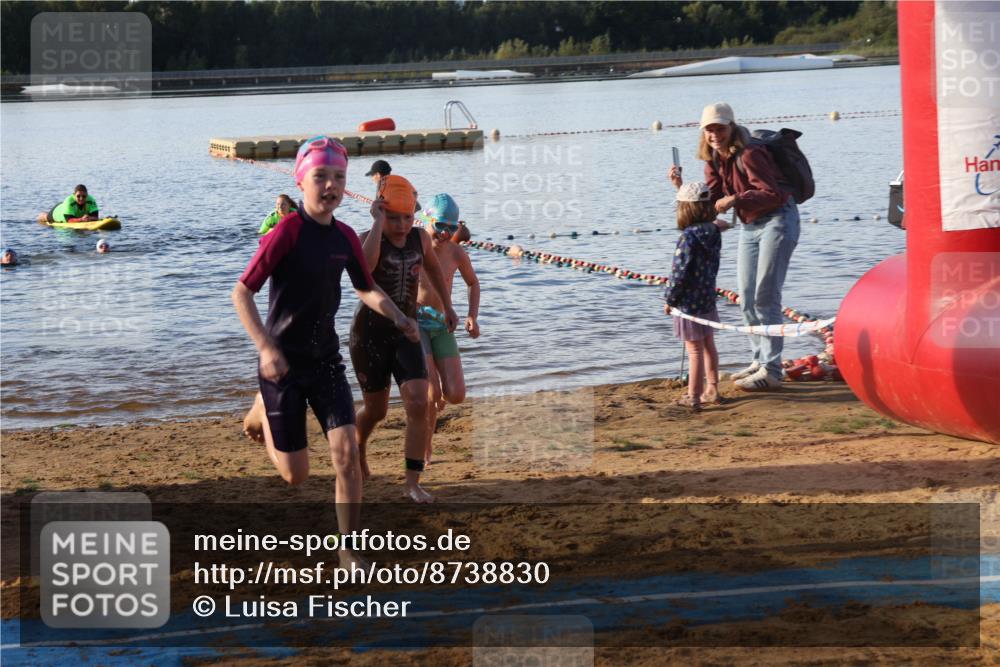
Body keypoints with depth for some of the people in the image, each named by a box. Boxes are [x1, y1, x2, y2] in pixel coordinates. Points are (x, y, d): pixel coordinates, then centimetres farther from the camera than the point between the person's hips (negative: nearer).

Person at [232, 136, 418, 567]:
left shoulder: (345, 237, 2)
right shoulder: (287, 232, -17)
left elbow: (367, 290, 18)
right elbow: (241, 293, -17)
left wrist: (398, 319, -1)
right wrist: (266, 349, -26)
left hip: (326, 360, 5)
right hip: (283, 364, -4)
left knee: (347, 451, -11)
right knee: (295, 474, 4)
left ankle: (348, 550, 2)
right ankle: (266, 416, 37)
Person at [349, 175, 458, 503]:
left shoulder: (420, 237, 0)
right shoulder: (369, 239, -15)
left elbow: (433, 267, 22)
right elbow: (364, 265, -40)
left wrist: (447, 306, 28)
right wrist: (378, 222, -33)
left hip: (406, 333, 3)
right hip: (370, 332, -3)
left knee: (418, 405, -14)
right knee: (376, 410, 10)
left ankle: (413, 483, -7)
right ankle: (358, 447, 45)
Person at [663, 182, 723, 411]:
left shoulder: (688, 237, -21)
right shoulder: (714, 232, 1)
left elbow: (680, 272, -20)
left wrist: (669, 299, -9)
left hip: (689, 303, -8)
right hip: (708, 299, 8)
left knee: (694, 350, -2)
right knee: (708, 345, 18)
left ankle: (693, 396, 4)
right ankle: (712, 390, 28)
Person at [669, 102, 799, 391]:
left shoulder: (749, 155, -22)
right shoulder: (714, 161, 4)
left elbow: (772, 194, -27)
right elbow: (711, 202, 2)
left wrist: (736, 200, -35)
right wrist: (682, 187, -12)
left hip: (777, 221, -9)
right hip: (749, 226, 9)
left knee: (765, 296, -10)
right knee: (746, 298, 12)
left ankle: (771, 370, -7)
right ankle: (760, 360, 24)